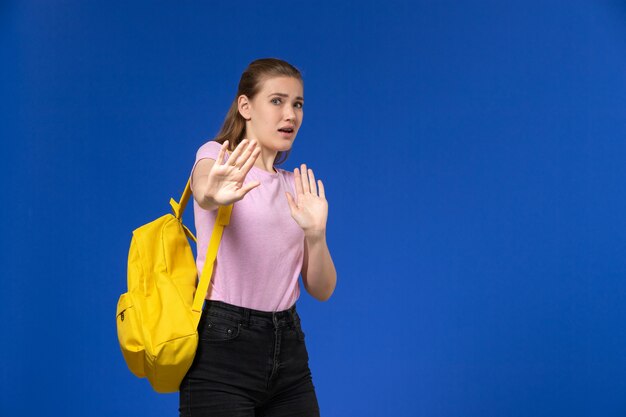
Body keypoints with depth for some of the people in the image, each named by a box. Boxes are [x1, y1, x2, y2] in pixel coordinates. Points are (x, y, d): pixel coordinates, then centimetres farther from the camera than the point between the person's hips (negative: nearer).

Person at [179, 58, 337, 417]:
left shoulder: (296, 186, 13)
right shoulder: (216, 157, -2)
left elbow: (322, 290, 7)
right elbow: (203, 189, -28)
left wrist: (315, 234, -12)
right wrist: (215, 195, -51)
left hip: (287, 347, 6)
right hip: (224, 344, -6)